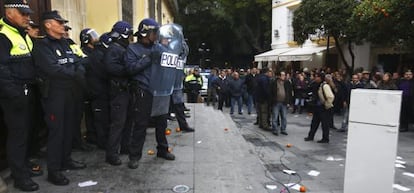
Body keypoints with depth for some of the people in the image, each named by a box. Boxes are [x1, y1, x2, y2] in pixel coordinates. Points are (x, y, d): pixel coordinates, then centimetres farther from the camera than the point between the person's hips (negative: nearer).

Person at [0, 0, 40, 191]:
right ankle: (20, 177, 11)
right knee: (17, 134, -1)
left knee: (26, 131, 16)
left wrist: (31, 89, 14)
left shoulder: (24, 35, 16)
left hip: (27, 92, 8)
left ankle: (23, 166, 31)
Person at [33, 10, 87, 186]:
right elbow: (52, 68, -22)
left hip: (71, 91, 7)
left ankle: (66, 160, 29)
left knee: (69, 127, 14)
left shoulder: (65, 44, 16)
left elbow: (78, 63, 7)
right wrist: (74, 73, -9)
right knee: (56, 130, -4)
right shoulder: (42, 45, -8)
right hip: (54, 93, -7)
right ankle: (53, 170, 7)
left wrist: (79, 72, -15)